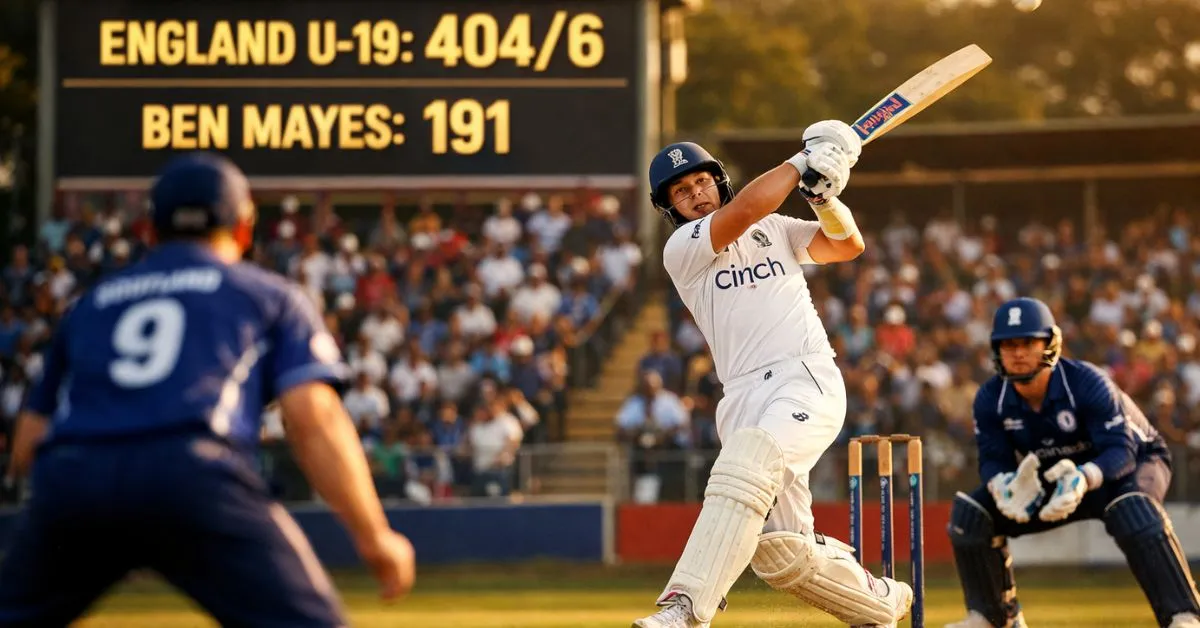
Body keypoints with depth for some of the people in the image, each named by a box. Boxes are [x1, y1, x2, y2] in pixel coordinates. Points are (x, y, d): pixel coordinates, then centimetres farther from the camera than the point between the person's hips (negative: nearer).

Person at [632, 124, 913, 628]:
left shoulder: (775, 229, 20)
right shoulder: (681, 250, 8)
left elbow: (848, 246, 13)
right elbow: (743, 211, -7)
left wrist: (823, 196, -4)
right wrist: (804, 162, -1)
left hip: (808, 380, -1)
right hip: (744, 397, 1)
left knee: (743, 470, -30)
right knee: (778, 551, -5)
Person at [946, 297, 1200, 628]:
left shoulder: (1087, 382, -29)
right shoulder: (991, 399, -14)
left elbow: (1121, 451, -33)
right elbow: (993, 460, -12)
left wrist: (1083, 480, -54)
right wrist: (1003, 485, -38)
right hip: (1057, 479, 5)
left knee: (1132, 508, -41)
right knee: (970, 512, -12)